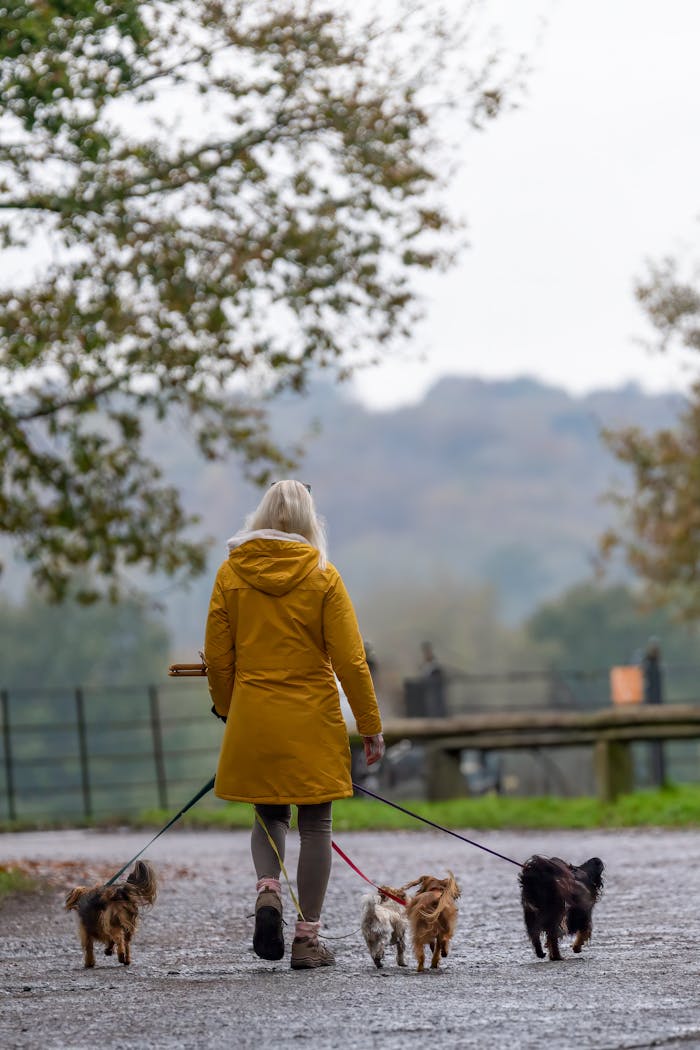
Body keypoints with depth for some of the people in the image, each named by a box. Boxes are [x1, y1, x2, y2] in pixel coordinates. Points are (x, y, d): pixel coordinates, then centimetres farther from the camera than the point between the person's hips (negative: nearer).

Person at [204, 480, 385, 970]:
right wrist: (371, 726, 0)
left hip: (253, 719, 2)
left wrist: (227, 710, 19)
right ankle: (308, 938, 4)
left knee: (269, 813, 18)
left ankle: (268, 889, -10)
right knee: (315, 823, 5)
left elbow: (217, 658, 3)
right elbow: (350, 659, -7)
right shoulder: (322, 576, -6)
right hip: (314, 721, -2)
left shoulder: (232, 573, 0)